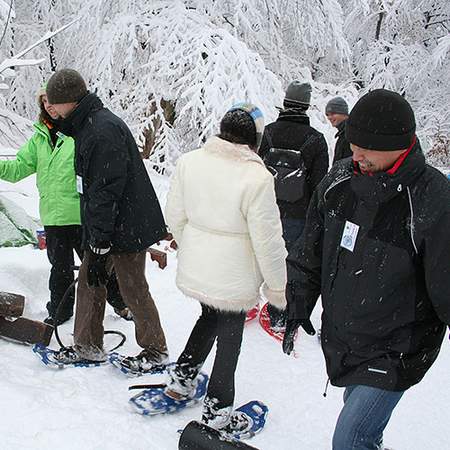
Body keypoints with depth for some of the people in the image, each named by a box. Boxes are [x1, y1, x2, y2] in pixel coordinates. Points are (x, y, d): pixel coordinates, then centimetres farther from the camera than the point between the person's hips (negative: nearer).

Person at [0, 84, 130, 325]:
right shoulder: (40, 137, 10)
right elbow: (20, 167, 9)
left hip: (84, 214, -5)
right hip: (53, 215, 5)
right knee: (60, 266, 17)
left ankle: (120, 302, 28)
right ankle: (60, 310, 34)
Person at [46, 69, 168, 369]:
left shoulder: (103, 130, -21)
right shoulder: (89, 125, 13)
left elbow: (107, 190, -24)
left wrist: (100, 244, -22)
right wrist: (95, 239, 22)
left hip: (126, 227, -10)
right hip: (102, 226, 10)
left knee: (133, 290, 3)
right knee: (89, 282, 14)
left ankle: (156, 351, 20)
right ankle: (88, 345, 29)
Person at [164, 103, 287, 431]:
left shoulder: (189, 161, -7)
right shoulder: (257, 177, -24)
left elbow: (175, 216, 2)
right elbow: (267, 240, -19)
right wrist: (278, 286, -4)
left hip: (194, 271, 5)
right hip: (233, 279, -5)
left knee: (209, 318, 32)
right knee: (229, 339, 15)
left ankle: (182, 377, 37)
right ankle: (216, 413, 30)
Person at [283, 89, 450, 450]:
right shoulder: (339, 181, -6)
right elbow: (310, 252, 7)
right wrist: (298, 308, 8)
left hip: (394, 352, -6)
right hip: (340, 340, 6)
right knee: (358, 410, 26)